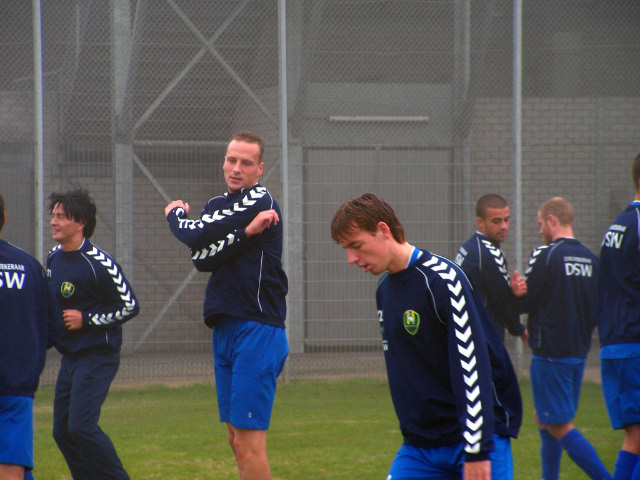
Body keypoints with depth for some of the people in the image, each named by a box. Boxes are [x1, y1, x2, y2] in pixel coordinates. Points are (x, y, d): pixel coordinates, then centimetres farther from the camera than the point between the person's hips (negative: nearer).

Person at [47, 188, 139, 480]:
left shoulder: (98, 263, -16)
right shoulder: (54, 257, 9)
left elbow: (130, 307, -13)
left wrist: (85, 319, -15)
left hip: (97, 357, -9)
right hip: (69, 357, 9)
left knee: (81, 426, -18)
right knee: (62, 431, 7)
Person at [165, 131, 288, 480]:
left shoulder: (259, 201, -8)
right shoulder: (217, 205, 17)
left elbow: (196, 236, -13)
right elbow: (200, 258, 0)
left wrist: (175, 215, 10)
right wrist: (246, 232, -15)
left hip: (256, 330, -9)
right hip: (224, 330, 9)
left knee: (248, 442, -13)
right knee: (236, 439, 9)